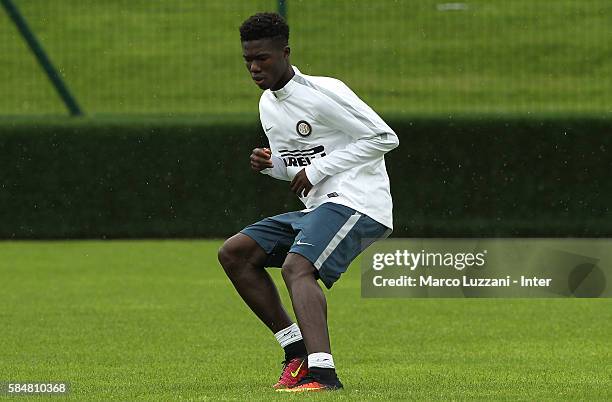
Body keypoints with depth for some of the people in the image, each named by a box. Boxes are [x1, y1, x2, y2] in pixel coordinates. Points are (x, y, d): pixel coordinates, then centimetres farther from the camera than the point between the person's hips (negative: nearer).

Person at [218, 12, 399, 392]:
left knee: (296, 266, -31)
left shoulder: (323, 92, -12)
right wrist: (268, 163, 0)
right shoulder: (268, 105, 15)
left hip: (357, 202, -9)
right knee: (234, 253, 4)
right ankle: (297, 350, 1)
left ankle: (322, 372, -47)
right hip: (317, 207, 9)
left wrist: (318, 169, -14)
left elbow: (385, 138, -13)